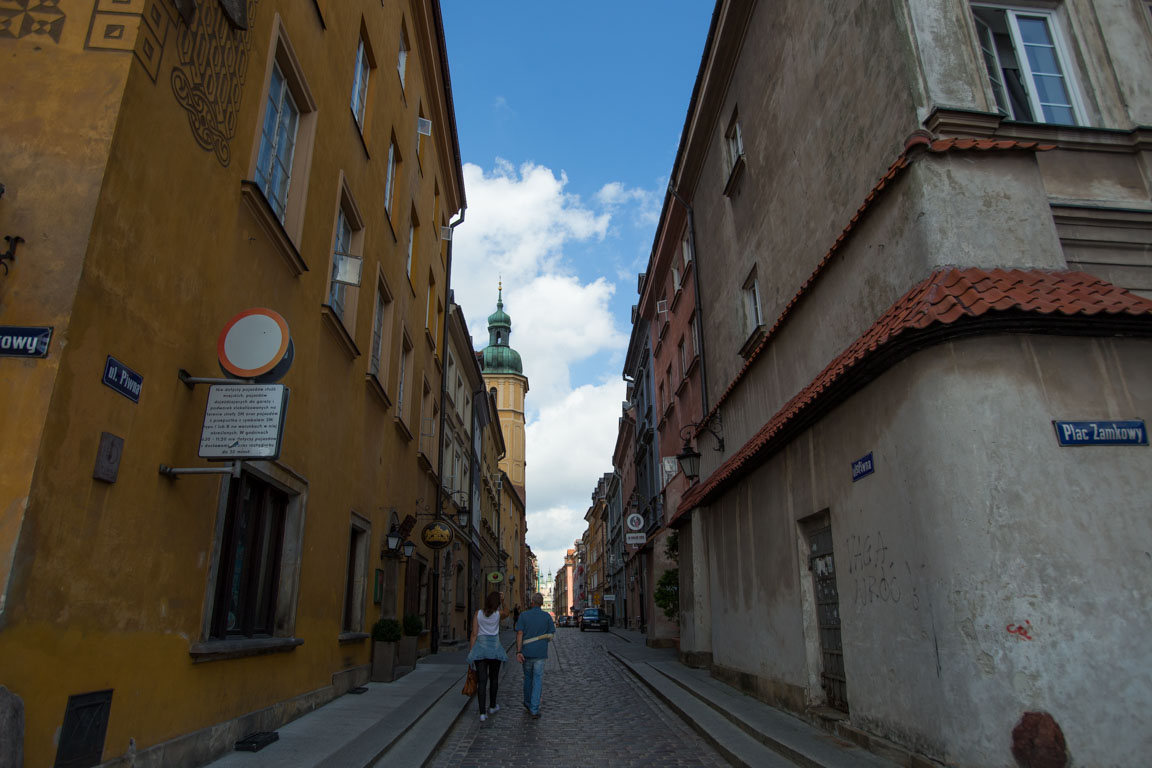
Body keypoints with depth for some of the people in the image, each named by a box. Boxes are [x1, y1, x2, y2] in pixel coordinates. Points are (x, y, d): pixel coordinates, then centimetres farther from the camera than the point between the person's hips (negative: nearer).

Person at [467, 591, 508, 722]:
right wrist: (502, 602, 9)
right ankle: (492, 706, 32)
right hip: (494, 647, 0)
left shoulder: (478, 613, -2)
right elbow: (506, 613, 22)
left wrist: (471, 651, 2)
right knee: (493, 678, 19)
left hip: (480, 647, 1)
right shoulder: (498, 613, -4)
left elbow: (474, 633, -3)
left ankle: (482, 713, -6)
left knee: (481, 681, 0)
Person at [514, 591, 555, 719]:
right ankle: (534, 710, -4)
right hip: (540, 653, -1)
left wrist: (518, 652, -12)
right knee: (538, 680, 3)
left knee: (528, 678, 20)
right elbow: (551, 636, 2)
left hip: (526, 652, 1)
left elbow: (519, 634, -10)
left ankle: (528, 704, 34)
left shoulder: (523, 615, -3)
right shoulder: (547, 617, -1)